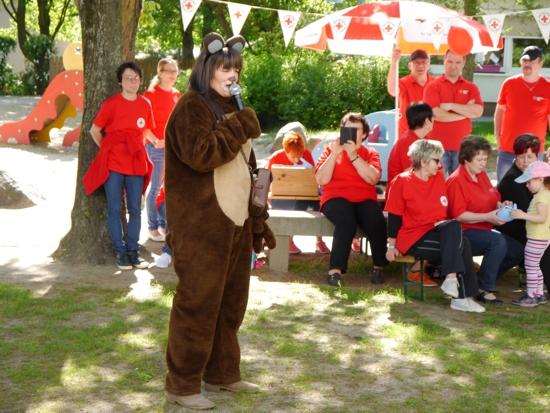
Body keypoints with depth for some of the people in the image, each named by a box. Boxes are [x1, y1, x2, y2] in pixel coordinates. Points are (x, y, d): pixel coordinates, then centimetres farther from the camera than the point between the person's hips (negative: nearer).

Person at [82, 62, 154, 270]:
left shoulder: (145, 104, 6)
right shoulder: (111, 104, -7)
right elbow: (95, 130, 1)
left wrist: (135, 148, 13)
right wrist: (108, 149, 9)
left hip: (136, 163, 4)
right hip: (113, 163, -4)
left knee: (135, 209, 5)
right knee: (114, 208, 1)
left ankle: (133, 251, 13)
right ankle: (120, 252, 8)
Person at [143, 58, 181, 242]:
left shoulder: (177, 94, 11)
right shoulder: (151, 94, -8)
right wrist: (154, 140, -21)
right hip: (157, 146, -6)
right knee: (156, 187, -2)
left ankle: (164, 224, 21)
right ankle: (152, 228, 6)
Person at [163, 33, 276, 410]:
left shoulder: (230, 109, 18)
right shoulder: (191, 107, -9)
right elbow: (200, 155, -24)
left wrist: (258, 219, 16)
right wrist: (240, 127, -18)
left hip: (236, 221, 9)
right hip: (202, 227, -8)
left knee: (231, 300, 13)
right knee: (197, 302, -5)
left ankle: (222, 373, 24)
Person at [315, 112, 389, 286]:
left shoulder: (370, 154, 17)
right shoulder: (332, 150, 14)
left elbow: (373, 179, -5)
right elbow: (321, 180, -1)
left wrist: (353, 155, -10)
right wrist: (334, 154, -7)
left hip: (364, 200, 2)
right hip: (336, 198, -2)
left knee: (376, 220, -31)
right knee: (346, 220, -36)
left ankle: (378, 267, -13)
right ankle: (335, 270, -35)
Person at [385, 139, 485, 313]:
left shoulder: (439, 178, 9)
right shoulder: (402, 181, -8)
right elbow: (394, 215, -6)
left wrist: (450, 231, 7)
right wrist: (392, 246, -5)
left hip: (437, 232, 5)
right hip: (413, 239, -5)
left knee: (453, 226, -30)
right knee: (461, 245, -25)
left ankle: (451, 278, -34)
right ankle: (461, 295, -26)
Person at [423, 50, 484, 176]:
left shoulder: (471, 88, 10)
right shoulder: (433, 87, 0)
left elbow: (478, 111, -6)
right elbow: (435, 114, -14)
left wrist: (450, 106, -12)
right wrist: (465, 112, -6)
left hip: (462, 147, 3)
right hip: (439, 147, -3)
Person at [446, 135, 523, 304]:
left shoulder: (482, 175, 11)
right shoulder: (456, 180, -15)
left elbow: (493, 201, 19)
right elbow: (458, 216, -20)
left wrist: (501, 206, -5)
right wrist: (488, 217, -25)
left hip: (484, 231, 9)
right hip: (465, 232, -9)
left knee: (517, 250, -2)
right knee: (498, 241, -33)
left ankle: (484, 280, 11)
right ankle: (484, 290, -21)